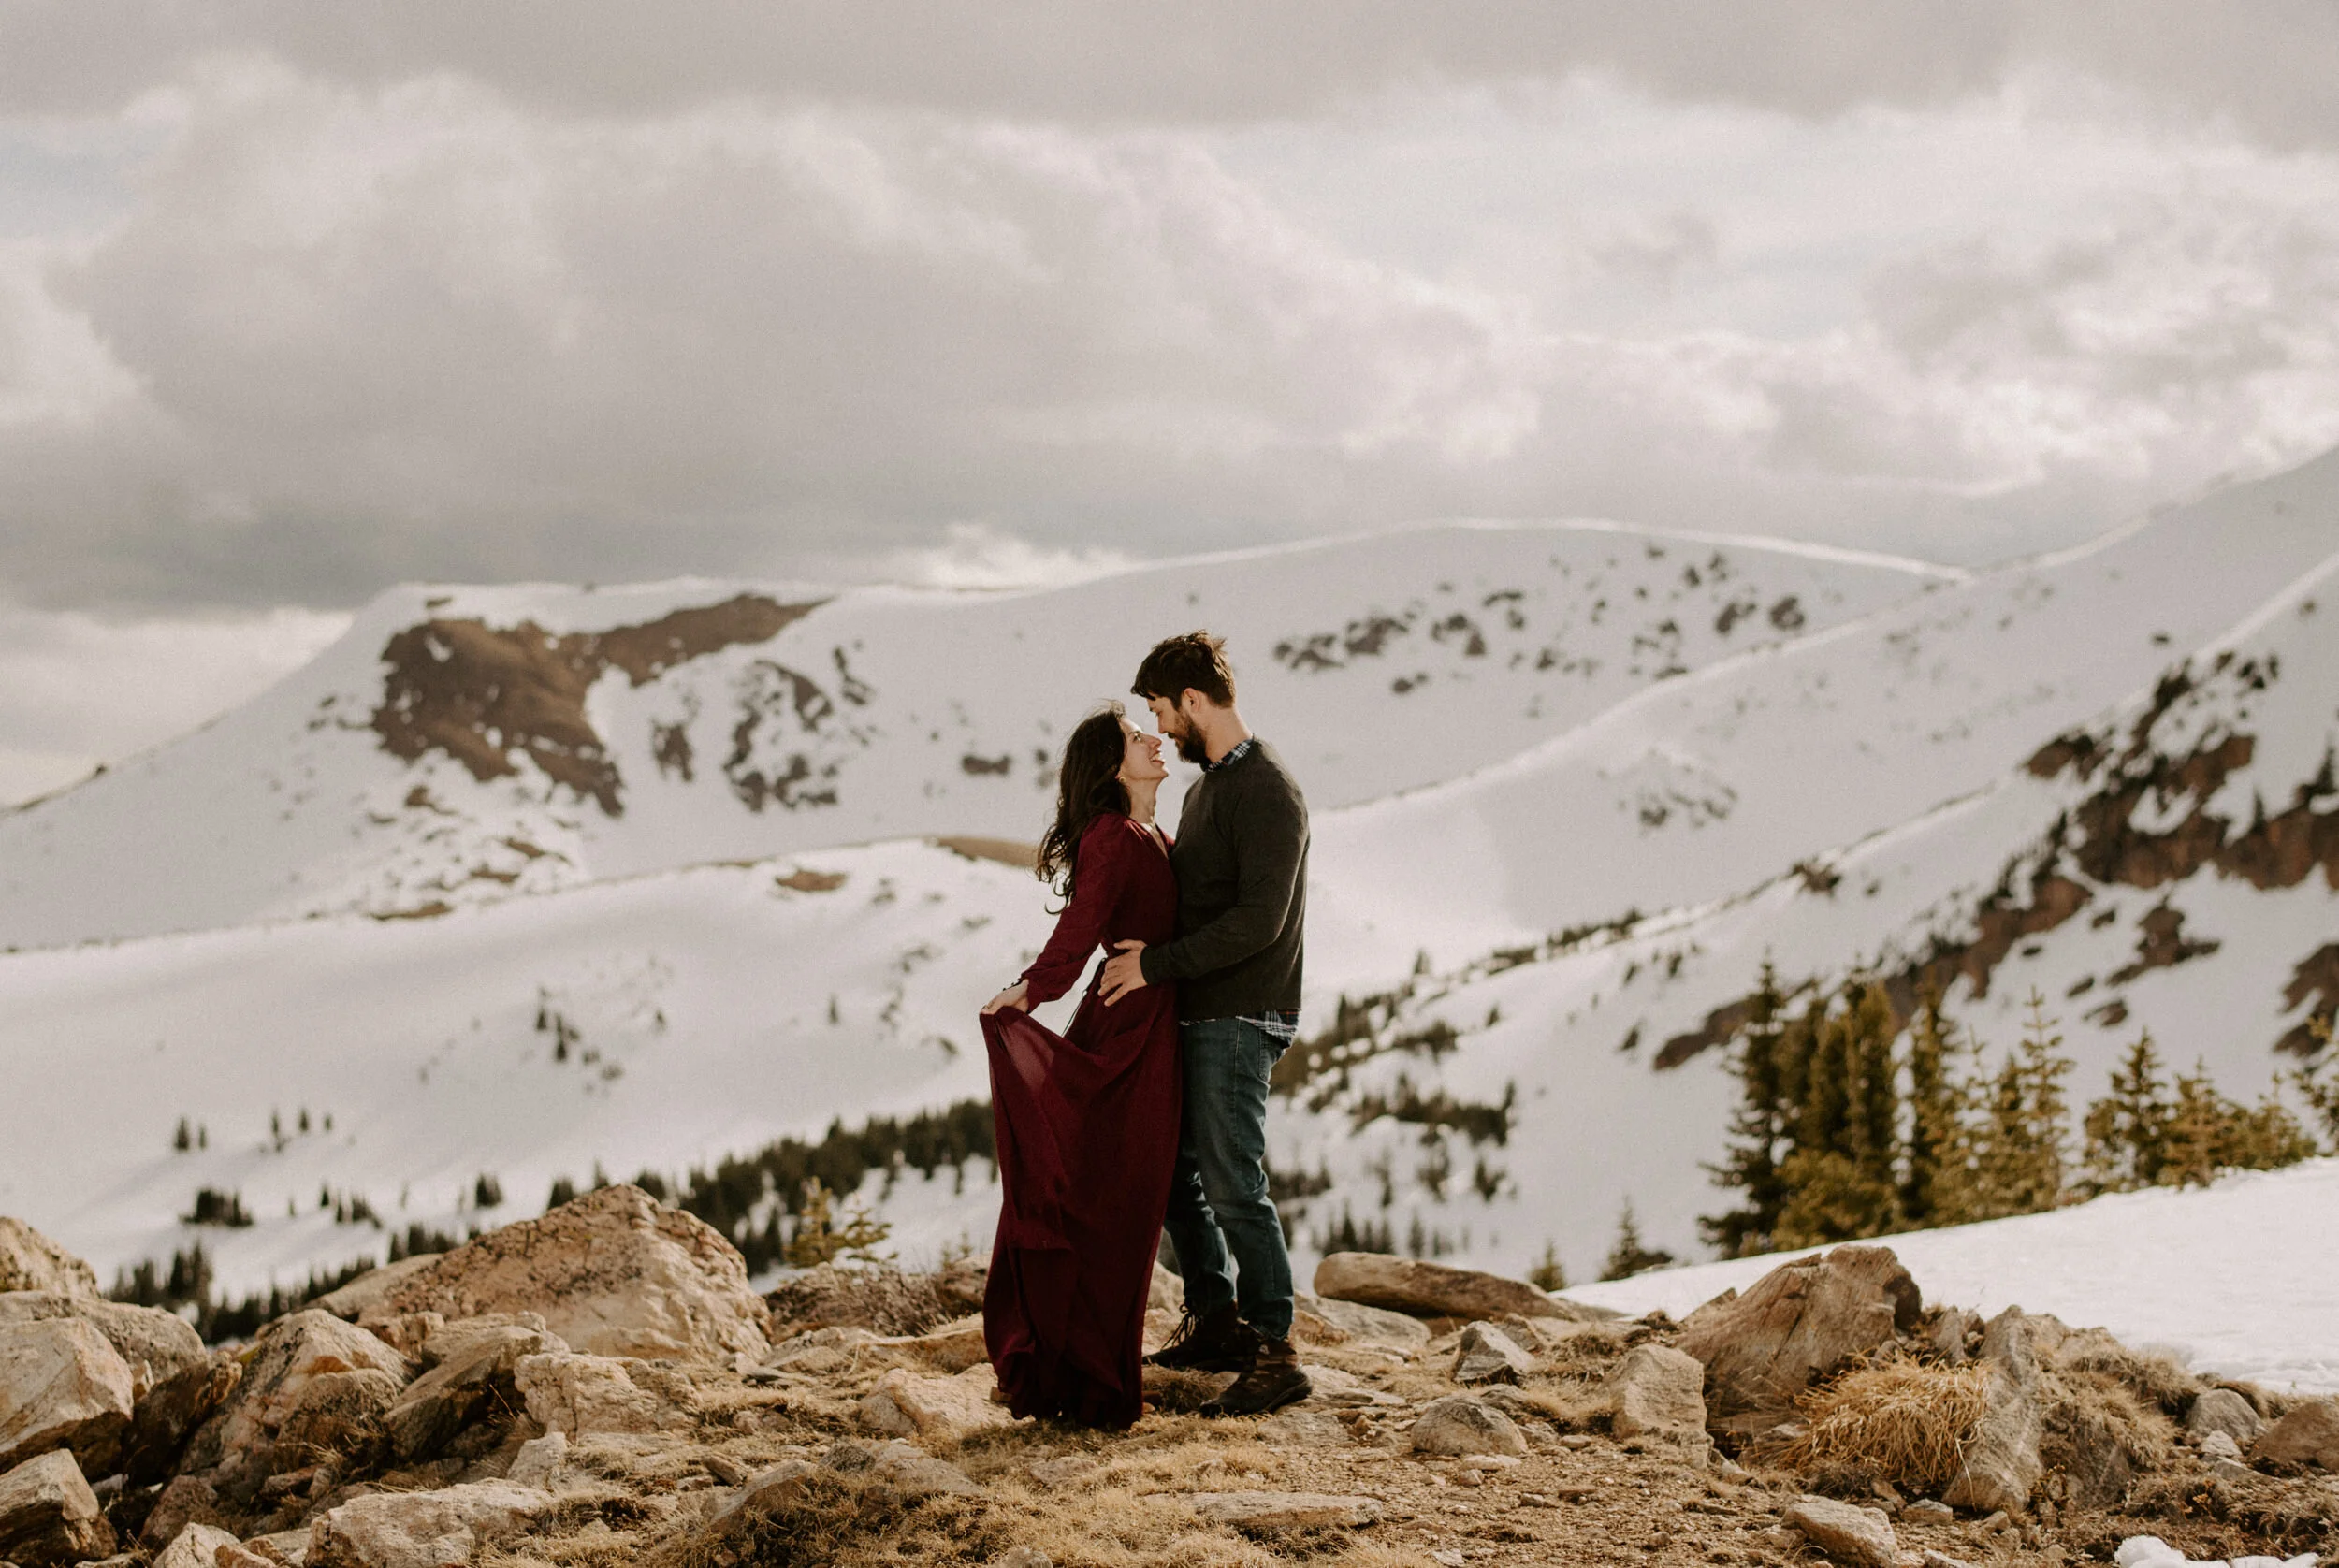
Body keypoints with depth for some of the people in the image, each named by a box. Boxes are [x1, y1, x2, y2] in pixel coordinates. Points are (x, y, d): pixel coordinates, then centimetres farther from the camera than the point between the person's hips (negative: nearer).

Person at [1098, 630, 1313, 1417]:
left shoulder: (1266, 792, -16)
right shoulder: (1209, 783, 15)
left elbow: (1260, 921, -24)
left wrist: (1155, 965, -22)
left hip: (1238, 1019, -10)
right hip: (1193, 1016, 10)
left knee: (1232, 1186, -9)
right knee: (1171, 1167, 15)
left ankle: (1275, 1353, -3)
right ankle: (1216, 1321, 26)